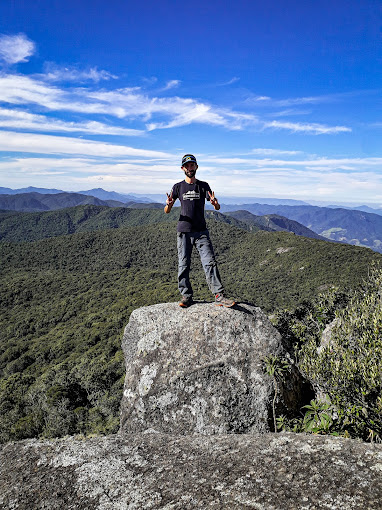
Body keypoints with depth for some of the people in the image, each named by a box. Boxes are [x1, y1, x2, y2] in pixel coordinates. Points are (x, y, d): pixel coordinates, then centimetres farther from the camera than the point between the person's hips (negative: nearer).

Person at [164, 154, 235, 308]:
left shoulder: (203, 186, 9)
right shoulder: (178, 187, 8)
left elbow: (217, 207, 1)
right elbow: (167, 211, 4)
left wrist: (215, 203, -24)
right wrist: (168, 204, -20)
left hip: (201, 231, 0)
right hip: (184, 231, 0)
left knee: (210, 262, -8)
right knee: (183, 265, 1)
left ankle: (219, 295, -8)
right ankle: (186, 296, 11)